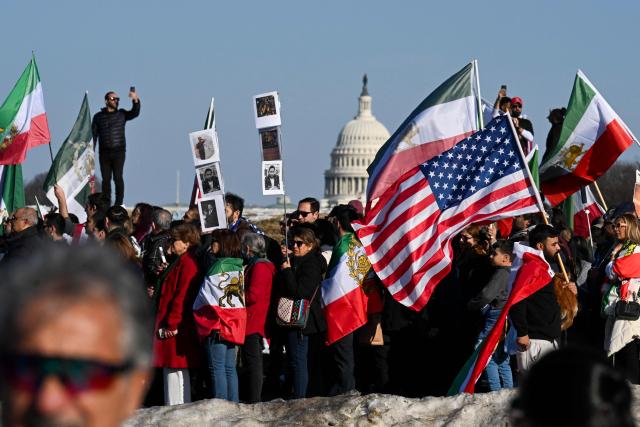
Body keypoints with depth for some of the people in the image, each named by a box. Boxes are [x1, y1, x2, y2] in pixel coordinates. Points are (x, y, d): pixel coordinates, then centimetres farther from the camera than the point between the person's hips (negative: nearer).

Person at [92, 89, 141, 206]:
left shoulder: (121, 114, 8)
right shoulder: (98, 116, 8)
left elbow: (135, 113, -7)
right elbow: (93, 135, 7)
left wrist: (136, 101, -25)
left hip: (118, 152, -1)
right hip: (104, 153, 1)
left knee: (118, 178, -7)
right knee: (106, 178, 2)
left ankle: (119, 203, -4)